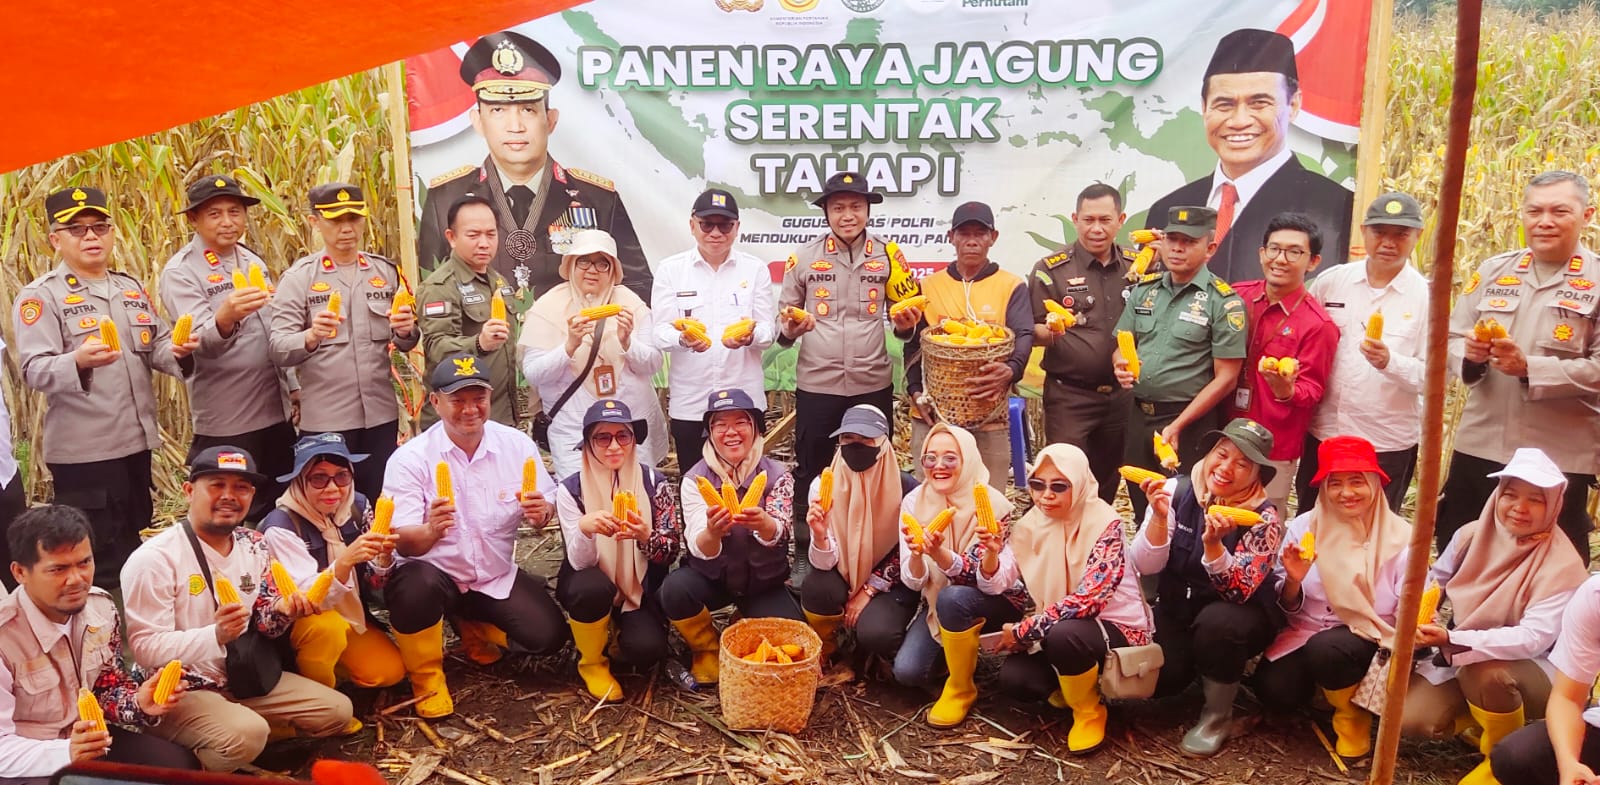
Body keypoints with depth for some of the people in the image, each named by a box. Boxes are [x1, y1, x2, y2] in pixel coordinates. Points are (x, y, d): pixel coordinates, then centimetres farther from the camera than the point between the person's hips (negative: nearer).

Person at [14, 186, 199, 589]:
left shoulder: (132, 288, 15)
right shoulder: (40, 296, -6)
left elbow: (157, 346, 13)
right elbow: (34, 370, -16)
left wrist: (177, 351, -10)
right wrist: (78, 361, -37)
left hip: (136, 442, 7)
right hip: (82, 451, -6)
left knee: (136, 552, 20)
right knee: (98, 564, -1)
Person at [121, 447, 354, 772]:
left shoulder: (254, 545, 3)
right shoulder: (154, 559, -18)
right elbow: (145, 649, -21)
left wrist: (283, 611, -14)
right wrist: (215, 635, -36)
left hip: (241, 675, 7)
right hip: (177, 691, -7)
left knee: (337, 711, 0)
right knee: (246, 734, -33)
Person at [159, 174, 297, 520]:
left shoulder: (253, 261, 11)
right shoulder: (180, 272, -10)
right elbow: (202, 343, -24)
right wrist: (226, 316, -45)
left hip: (276, 414, 7)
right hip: (226, 425, -6)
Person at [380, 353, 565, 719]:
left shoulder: (518, 445, -6)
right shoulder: (410, 458, -14)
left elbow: (546, 516, -1)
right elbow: (403, 543, -18)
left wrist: (541, 514, -27)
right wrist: (430, 530, -42)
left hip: (499, 576, 3)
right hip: (435, 574, -3)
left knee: (548, 636, -14)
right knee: (415, 586, -36)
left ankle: (479, 627, 21)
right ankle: (426, 680, -6)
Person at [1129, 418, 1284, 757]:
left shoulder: (1263, 519, -19)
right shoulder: (1177, 492, -13)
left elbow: (1238, 592, -25)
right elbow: (1146, 566, -15)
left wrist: (1212, 543, -42)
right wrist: (1160, 516, -31)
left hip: (1236, 617, -2)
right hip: (1176, 610, 2)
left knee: (1217, 622, -35)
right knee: (1156, 677, -21)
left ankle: (1218, 714, -9)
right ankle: (1194, 667, 17)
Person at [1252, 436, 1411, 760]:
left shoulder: (1400, 537, -10)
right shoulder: (1304, 526, -3)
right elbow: (1289, 609, 1)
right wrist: (1293, 581, -22)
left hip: (1369, 641, -2)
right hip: (1308, 633, 3)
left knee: (1326, 649, -34)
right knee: (1275, 690, -22)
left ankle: (1352, 711, -1)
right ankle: (1322, 685, 13)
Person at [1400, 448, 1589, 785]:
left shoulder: (1562, 565, -19)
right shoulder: (1472, 534, -5)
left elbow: (1535, 637, -29)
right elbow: (1433, 583, 9)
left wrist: (1453, 639, -40)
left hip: (1530, 671, -4)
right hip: (1456, 657, 4)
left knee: (1483, 670, -38)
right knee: (1411, 718, -18)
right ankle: (1474, 719, 15)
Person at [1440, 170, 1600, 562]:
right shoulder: (1493, 271, 10)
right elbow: (1451, 338, 10)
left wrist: (1530, 368, -22)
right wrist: (1469, 352, -12)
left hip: (1559, 460, -3)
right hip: (1477, 448, 4)